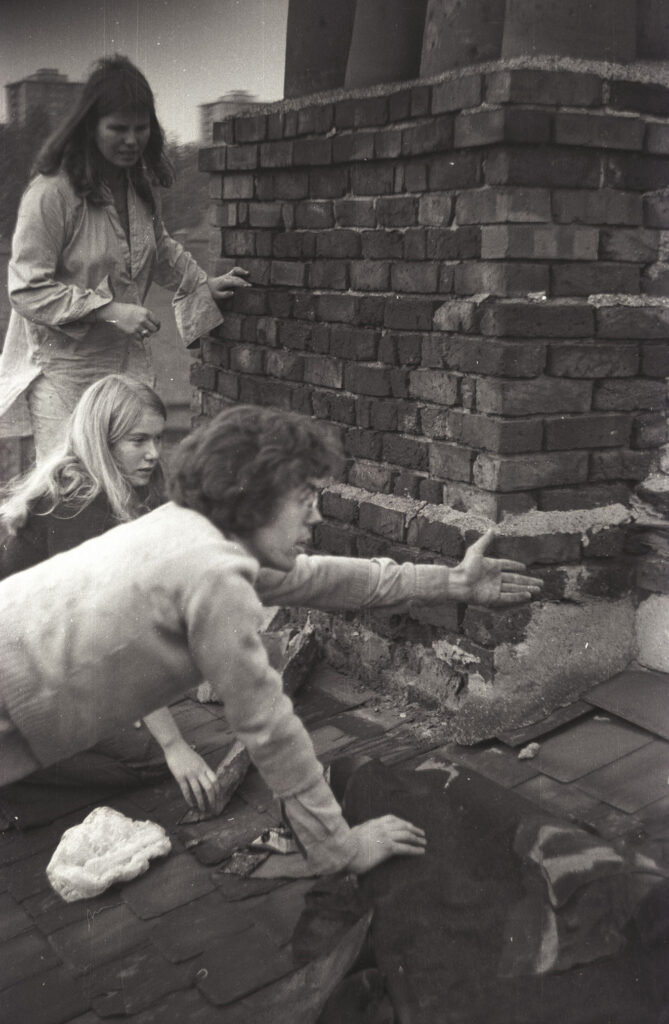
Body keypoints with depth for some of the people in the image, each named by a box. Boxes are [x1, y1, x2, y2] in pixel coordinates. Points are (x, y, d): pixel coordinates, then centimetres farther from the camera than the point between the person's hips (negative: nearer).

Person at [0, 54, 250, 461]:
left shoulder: (140, 185, 7)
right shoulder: (51, 192, -17)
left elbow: (161, 248, 28)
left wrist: (206, 284, 17)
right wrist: (110, 310, -23)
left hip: (129, 362, 6)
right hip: (66, 370, -6)